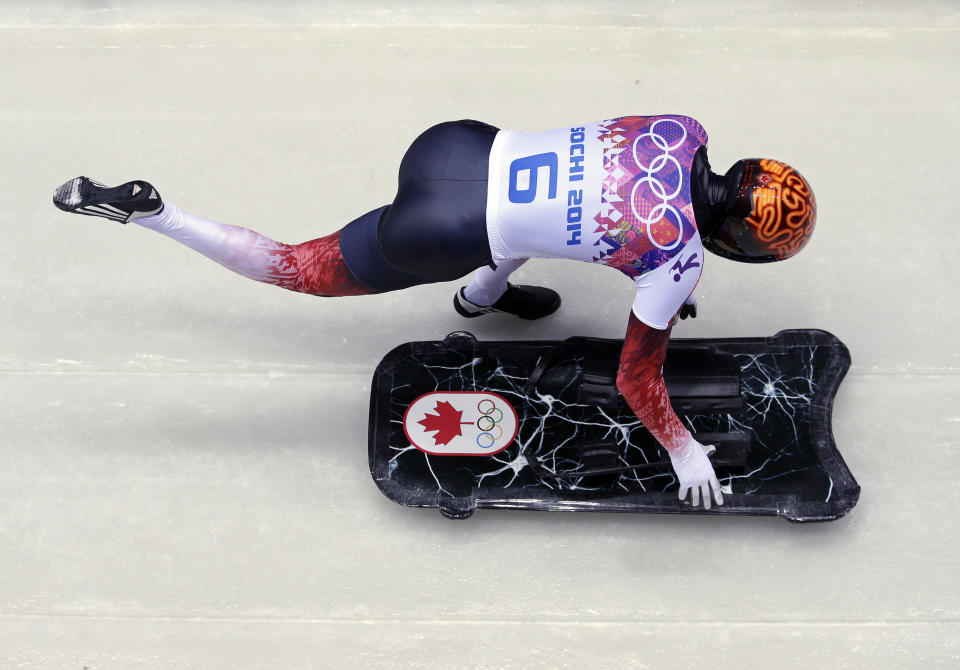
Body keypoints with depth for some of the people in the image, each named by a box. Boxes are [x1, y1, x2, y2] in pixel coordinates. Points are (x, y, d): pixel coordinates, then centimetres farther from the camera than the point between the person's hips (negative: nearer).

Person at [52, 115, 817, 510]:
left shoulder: (685, 130, 4)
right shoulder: (683, 255, -14)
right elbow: (635, 378, -5)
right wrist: (682, 451, 9)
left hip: (457, 142, 7)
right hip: (442, 232, -7)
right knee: (297, 269, 13)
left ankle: (484, 291, 50)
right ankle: (144, 211, 11)